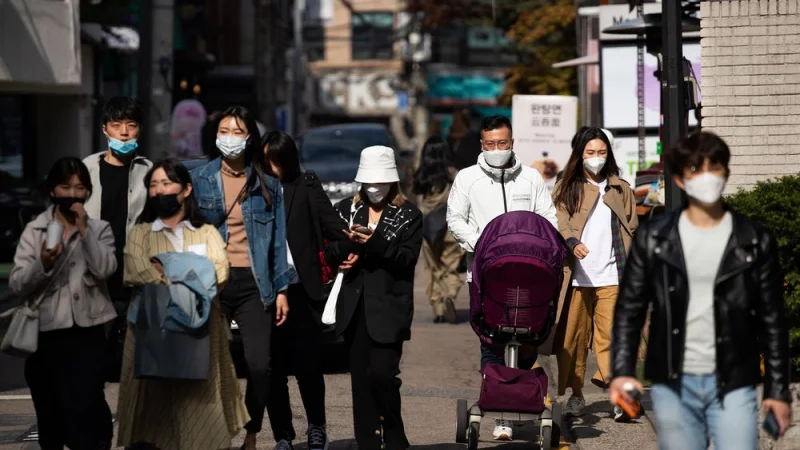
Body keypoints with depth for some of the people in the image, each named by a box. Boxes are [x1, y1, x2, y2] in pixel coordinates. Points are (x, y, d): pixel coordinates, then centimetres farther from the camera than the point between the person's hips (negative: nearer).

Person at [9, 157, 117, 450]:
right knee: (49, 415, 10)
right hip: (45, 331, 1)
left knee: (83, 409, -11)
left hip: (86, 331, -1)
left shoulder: (99, 228, 6)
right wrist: (42, 264, -20)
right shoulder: (34, 230, 4)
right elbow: (16, 285, -3)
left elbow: (105, 269, -13)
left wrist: (83, 229, -15)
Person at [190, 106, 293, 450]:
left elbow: (279, 240, 11)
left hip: (254, 284, 1)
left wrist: (281, 289, 5)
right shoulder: (198, 180, 6)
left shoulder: (267, 185, 10)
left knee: (259, 365, -10)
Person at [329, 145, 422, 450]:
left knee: (382, 373, -13)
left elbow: (407, 258, -7)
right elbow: (332, 253, 8)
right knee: (360, 377, 4)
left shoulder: (408, 216, 3)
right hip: (355, 306, 4)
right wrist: (349, 242, -13)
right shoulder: (347, 209, 13)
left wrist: (375, 242, -20)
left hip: (389, 307, -4)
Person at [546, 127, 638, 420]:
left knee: (611, 335, -11)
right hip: (577, 276, 0)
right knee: (574, 336, 2)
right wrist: (572, 243, -27)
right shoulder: (566, 189, 9)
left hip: (611, 276, 0)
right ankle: (575, 395, 12)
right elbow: (560, 222, -6)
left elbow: (633, 231, 15)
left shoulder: (621, 190, 14)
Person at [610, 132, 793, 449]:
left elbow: (772, 320, 4)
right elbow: (629, 310, 4)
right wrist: (621, 371, -9)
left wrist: (778, 389, 1)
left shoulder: (756, 242, 1)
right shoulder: (653, 238, 2)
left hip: (733, 385, -1)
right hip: (673, 385, 1)